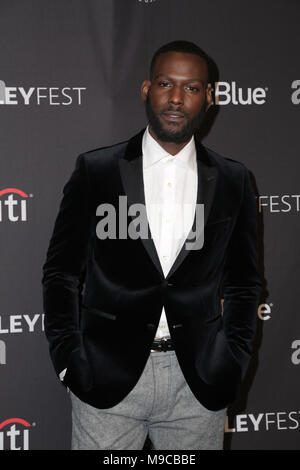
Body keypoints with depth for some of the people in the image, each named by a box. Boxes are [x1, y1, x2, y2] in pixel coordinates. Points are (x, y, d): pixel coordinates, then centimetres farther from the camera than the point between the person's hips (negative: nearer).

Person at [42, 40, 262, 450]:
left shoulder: (233, 181, 6)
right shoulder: (94, 170, 1)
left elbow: (244, 282, 12)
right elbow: (61, 272, 4)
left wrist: (231, 368, 3)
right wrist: (70, 364, -4)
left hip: (199, 386, 1)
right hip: (107, 378, -1)